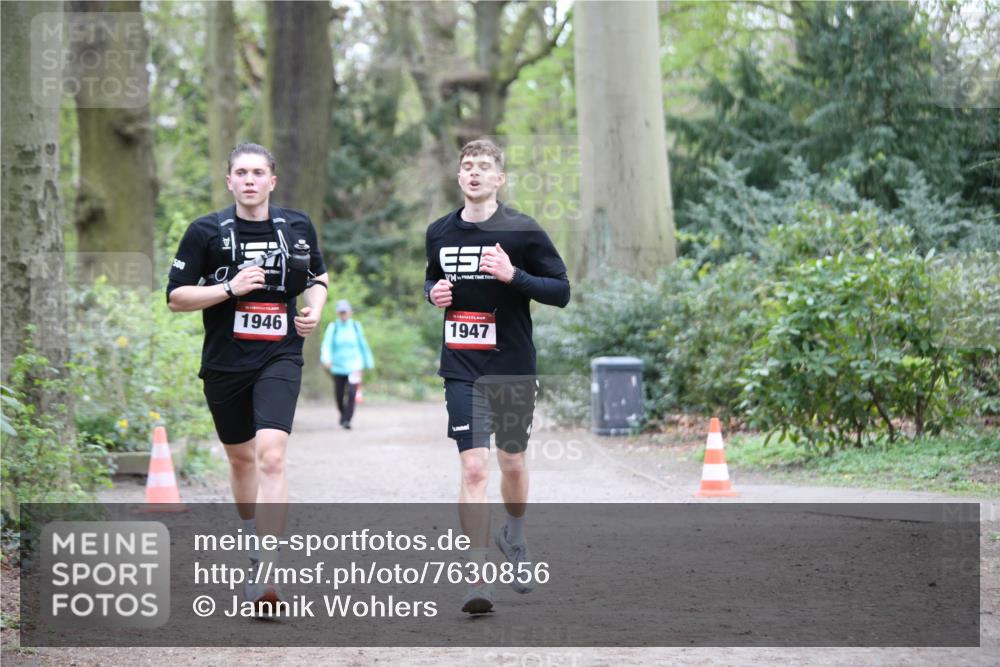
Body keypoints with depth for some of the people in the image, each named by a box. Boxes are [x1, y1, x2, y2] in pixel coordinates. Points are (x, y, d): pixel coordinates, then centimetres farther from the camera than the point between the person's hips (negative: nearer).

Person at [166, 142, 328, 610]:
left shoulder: (297, 226, 5)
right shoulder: (206, 232, -2)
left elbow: (317, 277, 23)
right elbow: (175, 297, -3)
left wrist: (314, 309, 2)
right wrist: (229, 288, -16)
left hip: (280, 360, -1)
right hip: (224, 363, 1)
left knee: (271, 456, -19)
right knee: (241, 457, 16)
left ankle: (266, 576, -23)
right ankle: (253, 542, 42)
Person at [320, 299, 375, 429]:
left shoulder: (355, 326, 4)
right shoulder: (333, 327, -1)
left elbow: (363, 344, 14)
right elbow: (326, 345, -10)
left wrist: (369, 362, 18)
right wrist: (326, 359, -28)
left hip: (354, 365, -1)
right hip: (338, 367, 1)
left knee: (351, 393, -19)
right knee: (339, 395, 7)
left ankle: (347, 419, -17)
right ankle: (343, 414, 35)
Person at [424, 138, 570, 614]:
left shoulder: (522, 231, -5)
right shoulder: (439, 233, 7)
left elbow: (561, 292, -6)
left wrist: (513, 275, -21)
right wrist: (434, 292, 1)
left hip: (513, 367, -1)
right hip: (462, 369, 1)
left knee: (512, 465, 13)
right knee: (473, 469, -12)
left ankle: (514, 538, 45)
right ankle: (478, 580, -12)